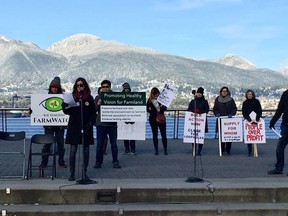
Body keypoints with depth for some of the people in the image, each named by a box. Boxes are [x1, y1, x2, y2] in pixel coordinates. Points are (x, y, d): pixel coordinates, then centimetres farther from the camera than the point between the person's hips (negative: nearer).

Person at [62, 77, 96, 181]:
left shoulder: (89, 98, 5)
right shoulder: (72, 97, 3)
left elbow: (94, 112, 8)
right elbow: (67, 112, 0)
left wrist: (91, 122, -7)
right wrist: (64, 106, -20)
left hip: (86, 127, 1)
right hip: (74, 127, -1)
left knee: (86, 151, 5)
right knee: (73, 151, -1)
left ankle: (84, 172, 15)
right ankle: (72, 173, 5)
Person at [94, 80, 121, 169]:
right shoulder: (98, 98, 7)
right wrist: (97, 104, -14)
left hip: (112, 124, 0)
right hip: (101, 124, 0)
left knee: (114, 144, 4)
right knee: (99, 144, 4)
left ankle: (115, 162, 12)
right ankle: (98, 162, 12)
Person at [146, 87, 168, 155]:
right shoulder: (149, 100, 2)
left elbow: (165, 107, -2)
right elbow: (147, 109, 3)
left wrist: (160, 108, -21)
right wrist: (155, 111, -10)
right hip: (153, 119, 0)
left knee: (164, 135, -2)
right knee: (155, 135, 4)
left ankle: (165, 150, 7)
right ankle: (156, 150, 12)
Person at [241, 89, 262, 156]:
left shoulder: (256, 101, 3)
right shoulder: (245, 103, 6)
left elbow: (259, 111, -3)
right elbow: (244, 113, -2)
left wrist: (257, 119, -17)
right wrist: (249, 119, -16)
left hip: (256, 120, -1)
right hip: (248, 121, 1)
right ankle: (249, 151, -3)